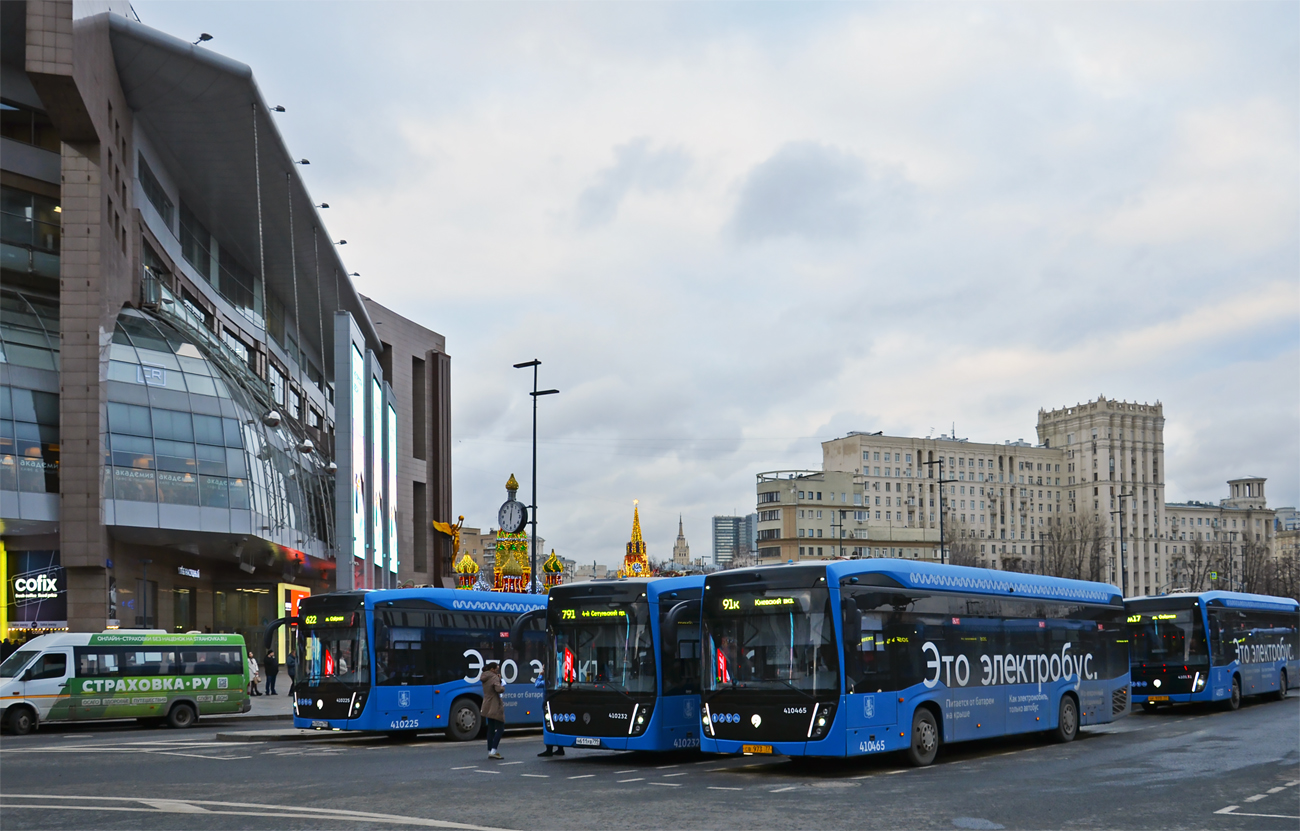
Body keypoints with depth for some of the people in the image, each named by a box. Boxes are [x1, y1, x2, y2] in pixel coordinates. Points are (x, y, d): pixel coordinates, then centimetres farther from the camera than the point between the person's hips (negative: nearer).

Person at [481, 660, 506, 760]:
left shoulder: (485, 678, 12)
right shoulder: (494, 677, -16)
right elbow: (498, 689, -29)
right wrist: (503, 687, -7)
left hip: (488, 707, 9)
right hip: (495, 707, -9)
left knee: (491, 729, 14)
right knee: (500, 728, -5)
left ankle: (490, 751, 15)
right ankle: (493, 751, -13)